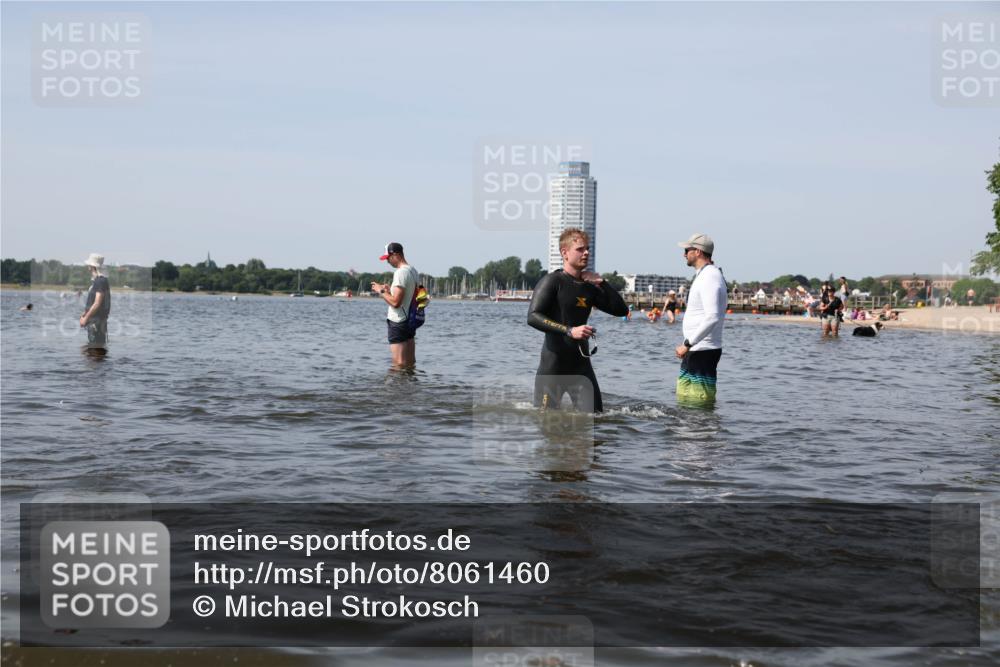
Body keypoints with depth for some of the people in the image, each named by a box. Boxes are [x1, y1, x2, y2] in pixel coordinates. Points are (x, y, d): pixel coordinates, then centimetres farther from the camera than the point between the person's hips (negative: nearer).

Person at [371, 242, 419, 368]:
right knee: (410, 363, 13)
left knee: (399, 364, -5)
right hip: (410, 320, 9)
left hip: (398, 323, -9)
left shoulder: (400, 272, -18)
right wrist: (390, 289, 16)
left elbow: (395, 302, -23)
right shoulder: (413, 271, 11)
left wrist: (381, 291, -9)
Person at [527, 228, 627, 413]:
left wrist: (602, 283, 1)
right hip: (552, 367, -5)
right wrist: (569, 331, -26)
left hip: (581, 366, 6)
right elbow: (533, 317, -18)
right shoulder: (553, 281, -7)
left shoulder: (589, 287, 12)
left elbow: (621, 310, 13)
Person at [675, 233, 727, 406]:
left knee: (699, 401, -10)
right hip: (696, 350, 11)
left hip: (703, 351, -11)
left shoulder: (710, 277, -16)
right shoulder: (703, 275, 18)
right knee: (684, 398, 14)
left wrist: (687, 344, -26)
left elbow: (712, 318, -27)